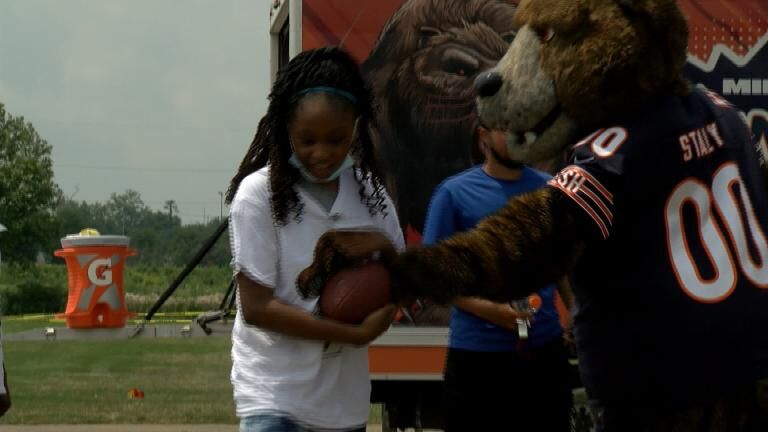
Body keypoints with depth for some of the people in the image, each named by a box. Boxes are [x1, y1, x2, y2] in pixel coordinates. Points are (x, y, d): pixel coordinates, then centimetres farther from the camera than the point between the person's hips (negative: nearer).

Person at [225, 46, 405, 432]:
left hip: (344, 396, 6)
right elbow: (256, 306, -15)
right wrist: (355, 333, -18)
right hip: (273, 391, -6)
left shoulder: (370, 192, 3)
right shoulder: (259, 195, -12)